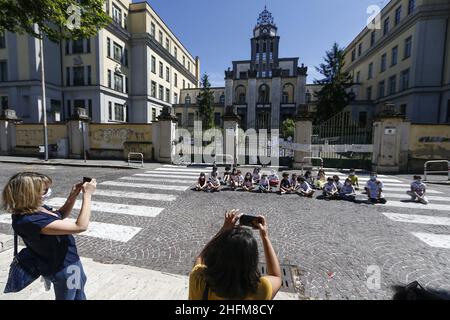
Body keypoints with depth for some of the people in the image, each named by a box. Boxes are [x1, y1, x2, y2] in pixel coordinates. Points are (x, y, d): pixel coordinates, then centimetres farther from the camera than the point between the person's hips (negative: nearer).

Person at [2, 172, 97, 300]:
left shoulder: (36, 208, -9)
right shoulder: (30, 220, -36)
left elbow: (61, 215, 11)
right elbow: (80, 226, -39)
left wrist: (73, 195, -6)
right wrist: (87, 194, -32)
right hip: (62, 267, -8)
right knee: (67, 296, 21)